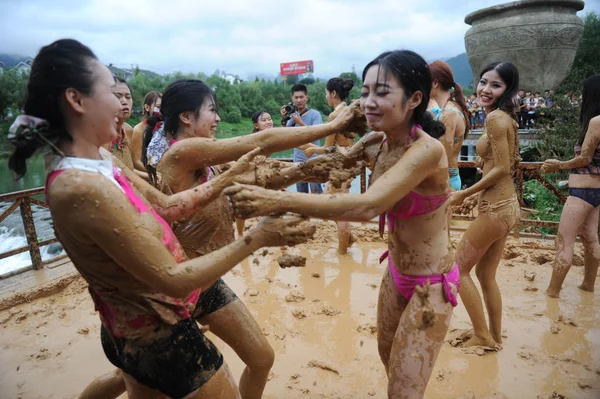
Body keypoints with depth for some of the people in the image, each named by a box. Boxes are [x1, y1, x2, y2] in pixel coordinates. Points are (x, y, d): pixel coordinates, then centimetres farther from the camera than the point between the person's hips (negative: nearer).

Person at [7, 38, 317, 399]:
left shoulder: (95, 160, -3)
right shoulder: (82, 188, -31)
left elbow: (167, 206, 4)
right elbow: (174, 280, -28)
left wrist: (228, 177, 4)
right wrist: (258, 237, -24)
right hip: (160, 336, -8)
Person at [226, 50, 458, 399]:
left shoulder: (427, 149, -29)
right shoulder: (379, 143, -4)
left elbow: (366, 206, -42)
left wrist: (278, 200, -48)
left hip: (431, 284, -8)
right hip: (396, 272, 8)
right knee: (387, 355, 28)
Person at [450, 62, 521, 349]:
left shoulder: (496, 117, -15)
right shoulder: (503, 117, 13)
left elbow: (502, 168, -18)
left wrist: (464, 193, -13)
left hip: (496, 208, -9)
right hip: (504, 206, 9)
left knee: (459, 267, 3)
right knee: (485, 274, 16)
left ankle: (483, 336, 13)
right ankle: (495, 336, 28)